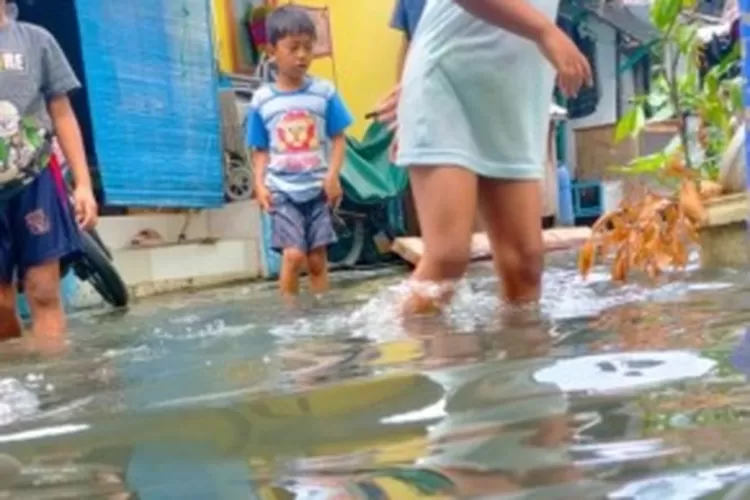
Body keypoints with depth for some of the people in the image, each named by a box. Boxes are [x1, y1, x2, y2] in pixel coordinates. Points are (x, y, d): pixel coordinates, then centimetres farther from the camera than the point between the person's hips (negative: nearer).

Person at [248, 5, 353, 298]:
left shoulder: (324, 92, 0)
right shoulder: (261, 100, 2)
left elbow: (338, 139, 3)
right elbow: (260, 150, 7)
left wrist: (333, 175, -10)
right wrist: (260, 184, -6)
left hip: (318, 189, 1)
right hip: (282, 191, -1)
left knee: (317, 259, 6)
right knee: (293, 255, -13)